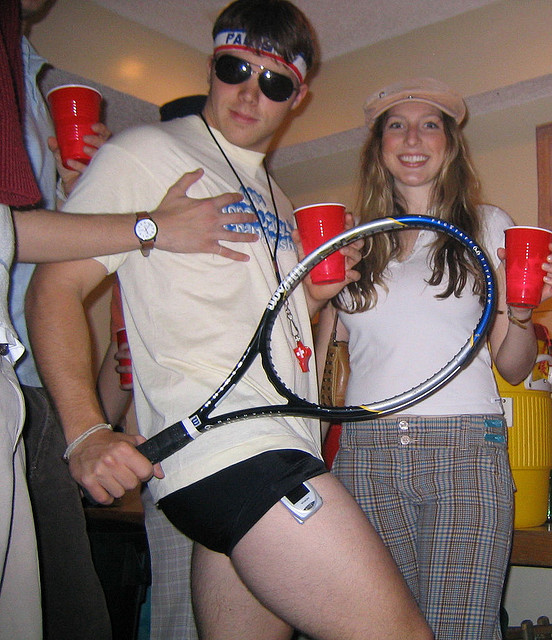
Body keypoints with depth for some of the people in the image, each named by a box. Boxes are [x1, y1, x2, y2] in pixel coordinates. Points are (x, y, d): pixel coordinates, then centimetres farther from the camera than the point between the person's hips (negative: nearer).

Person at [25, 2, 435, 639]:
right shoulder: (145, 152, 2)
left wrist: (315, 291, 13)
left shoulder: (276, 200, 25)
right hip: (223, 444, -8)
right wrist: (85, 431, -18)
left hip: (280, 453, 8)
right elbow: (55, 286, -6)